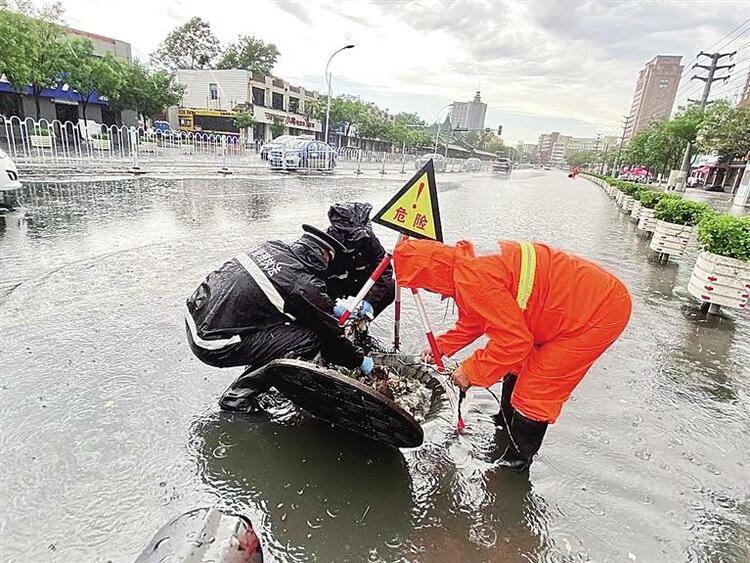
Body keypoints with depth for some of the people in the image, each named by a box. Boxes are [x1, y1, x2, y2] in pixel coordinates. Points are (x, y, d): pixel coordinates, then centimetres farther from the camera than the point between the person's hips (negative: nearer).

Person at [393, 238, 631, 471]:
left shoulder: (473, 278, -29)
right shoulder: (465, 261, 2)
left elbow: (514, 340, -24)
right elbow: (475, 319, 18)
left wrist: (471, 371, -12)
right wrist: (442, 347, 16)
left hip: (600, 312, -10)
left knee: (534, 389, -1)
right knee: (517, 367, 22)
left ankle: (516, 460, 22)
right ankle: (506, 425, 45)